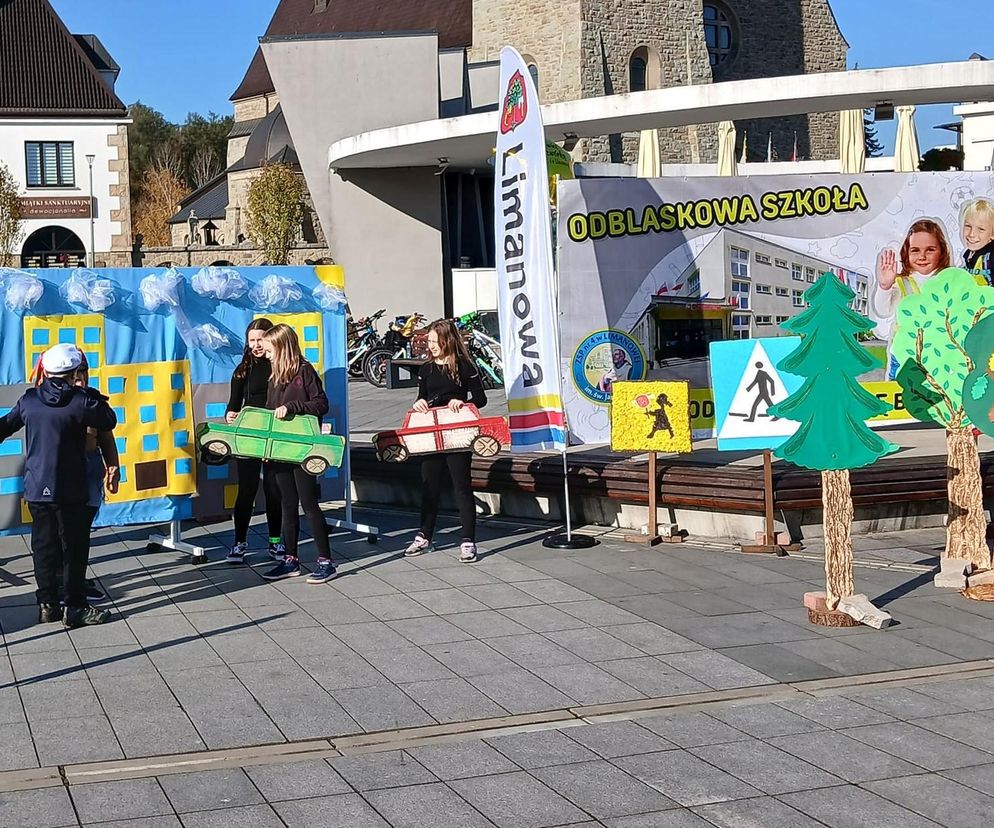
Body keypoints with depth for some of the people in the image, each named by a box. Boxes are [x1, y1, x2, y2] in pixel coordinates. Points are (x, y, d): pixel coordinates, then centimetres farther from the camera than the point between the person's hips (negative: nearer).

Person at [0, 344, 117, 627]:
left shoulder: (29, 399, 2)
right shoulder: (79, 400, -14)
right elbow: (108, 422, -3)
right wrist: (94, 396, 11)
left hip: (35, 489, 5)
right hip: (68, 490, -5)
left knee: (43, 546, 13)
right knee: (74, 548, 3)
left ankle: (47, 604, 18)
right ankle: (75, 608, 5)